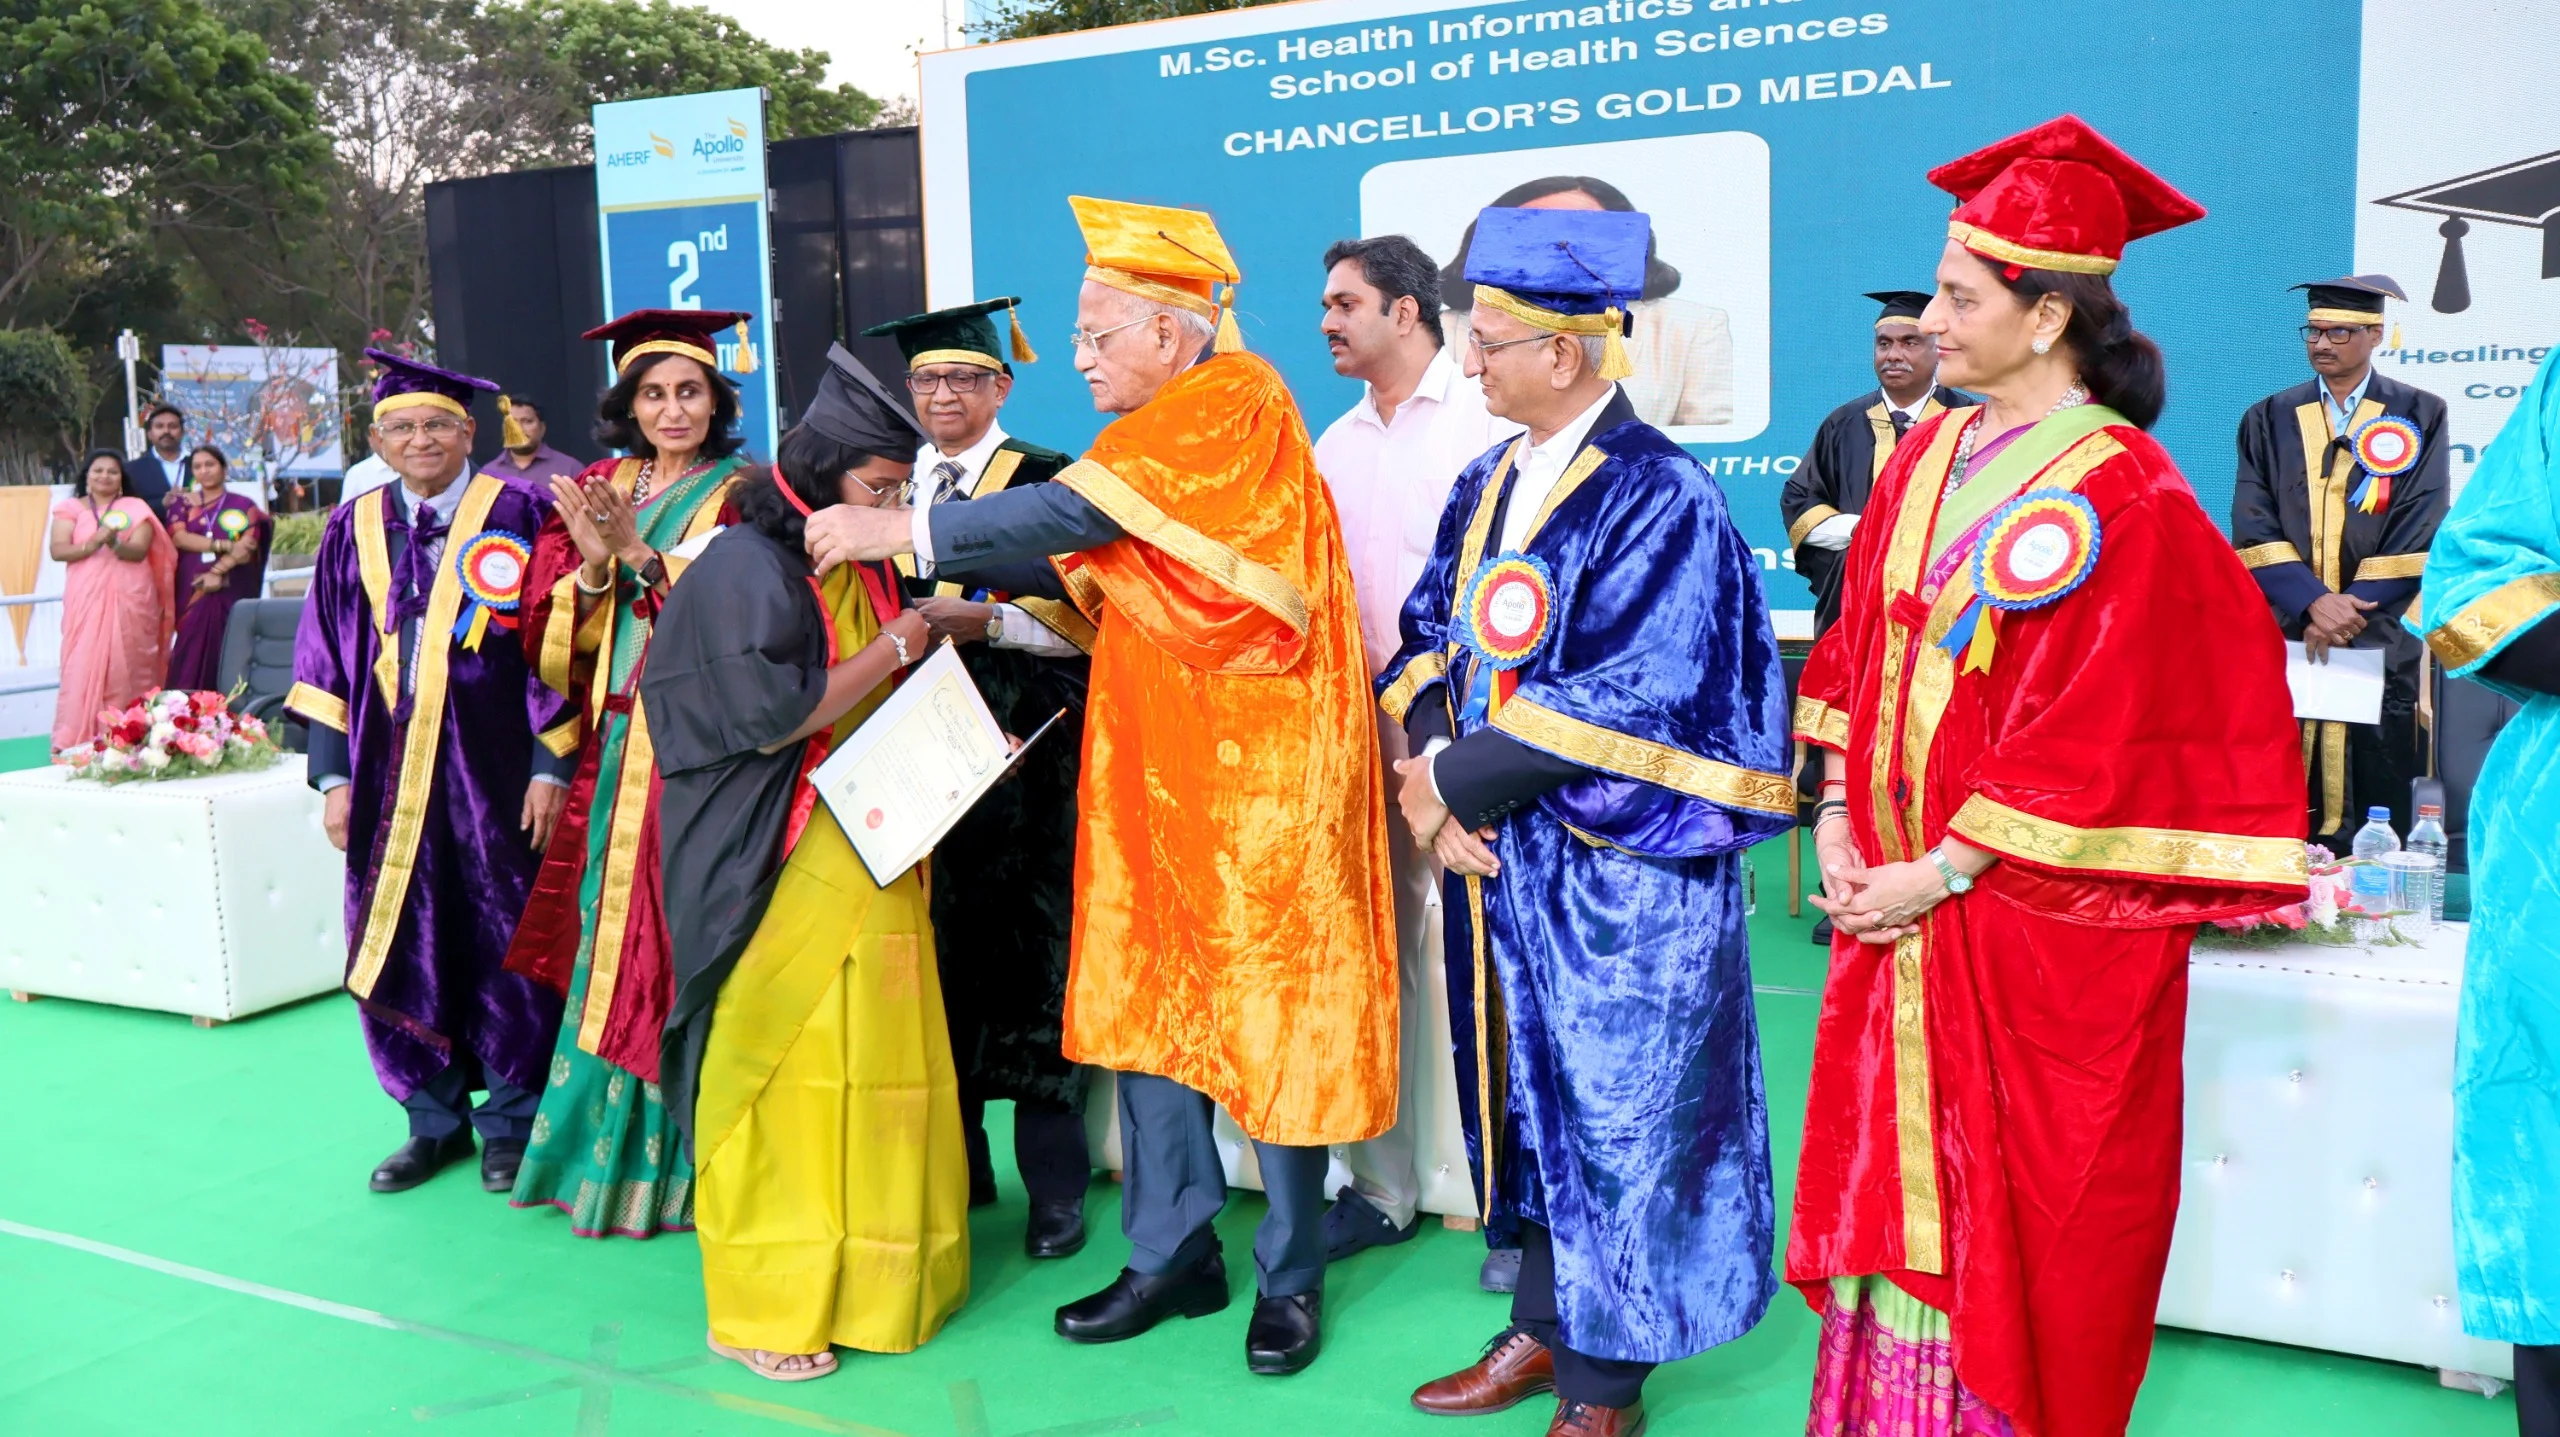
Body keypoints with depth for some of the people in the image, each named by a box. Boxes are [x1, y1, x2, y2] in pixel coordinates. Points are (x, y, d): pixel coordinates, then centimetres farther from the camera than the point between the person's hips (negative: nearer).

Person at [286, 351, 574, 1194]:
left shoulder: (518, 515, -3)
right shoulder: (355, 530, 8)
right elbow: (325, 663, 11)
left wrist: (551, 765, -10)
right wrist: (334, 776, 5)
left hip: (495, 769, -3)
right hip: (392, 773, 4)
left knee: (507, 944, 4)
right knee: (398, 950, 7)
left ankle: (512, 1120, 19)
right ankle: (436, 1121, 22)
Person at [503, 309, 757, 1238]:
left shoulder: (739, 495, 2)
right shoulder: (597, 491, 14)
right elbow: (553, 632, 8)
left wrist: (644, 553, -21)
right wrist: (594, 565, -11)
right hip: (611, 746, 5)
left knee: (679, 941, -5)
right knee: (612, 941, 9)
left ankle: (680, 1159, 7)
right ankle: (609, 1147, 23)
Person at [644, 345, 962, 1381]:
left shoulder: (866, 565, 13)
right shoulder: (747, 566, -12)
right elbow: (772, 714, -19)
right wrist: (893, 650, -11)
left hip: (873, 854, 8)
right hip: (780, 867, -7)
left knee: (879, 1057, 9)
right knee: (779, 1065, -1)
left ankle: (863, 1270, 23)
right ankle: (763, 1302, 13)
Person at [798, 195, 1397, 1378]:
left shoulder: (1232, 401, -13)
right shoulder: (1155, 442, 15)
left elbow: (1071, 513, -21)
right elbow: (1081, 561, 9)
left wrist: (896, 530, -16)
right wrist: (947, 564, -3)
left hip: (1256, 770, -9)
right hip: (1157, 765, 9)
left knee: (1267, 1013, 1)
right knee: (1149, 1000, 10)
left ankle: (1290, 1275, 16)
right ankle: (1174, 1253, 22)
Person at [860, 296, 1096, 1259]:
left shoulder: (1046, 481, 1)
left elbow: (1085, 621, -6)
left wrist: (987, 620, -16)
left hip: (1026, 753, -4)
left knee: (1033, 953, -4)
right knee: (941, 948, 5)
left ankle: (1055, 1182, 4)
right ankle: (958, 1163, 18)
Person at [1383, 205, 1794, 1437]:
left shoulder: (1657, 500, -16)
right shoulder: (1488, 486, 8)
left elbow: (1618, 711, -22)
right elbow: (1428, 643, 9)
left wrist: (1452, 779, -15)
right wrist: (1433, 782, -9)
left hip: (1615, 880, -7)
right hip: (1498, 859, 7)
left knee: (1612, 1118, 5)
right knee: (1531, 1095, 17)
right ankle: (1542, 1331, 33)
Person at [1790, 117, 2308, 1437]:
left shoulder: (2125, 496, -13)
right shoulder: (1927, 457, 9)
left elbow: (2093, 732, -17)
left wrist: (1941, 873, -16)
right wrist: (1837, 819, 0)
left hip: (2040, 917, -6)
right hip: (1898, 890, 7)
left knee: (2020, 1205, 6)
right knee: (1895, 1172, 13)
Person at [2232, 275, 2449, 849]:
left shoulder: (2419, 416, 7)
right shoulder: (2268, 420, 11)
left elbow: (2419, 530, -2)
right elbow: (2253, 528, 0)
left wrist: (2350, 610, -12)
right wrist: (2313, 602, -15)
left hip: (2382, 645, -1)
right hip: (2285, 641, 1)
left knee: (2382, 818, -2)